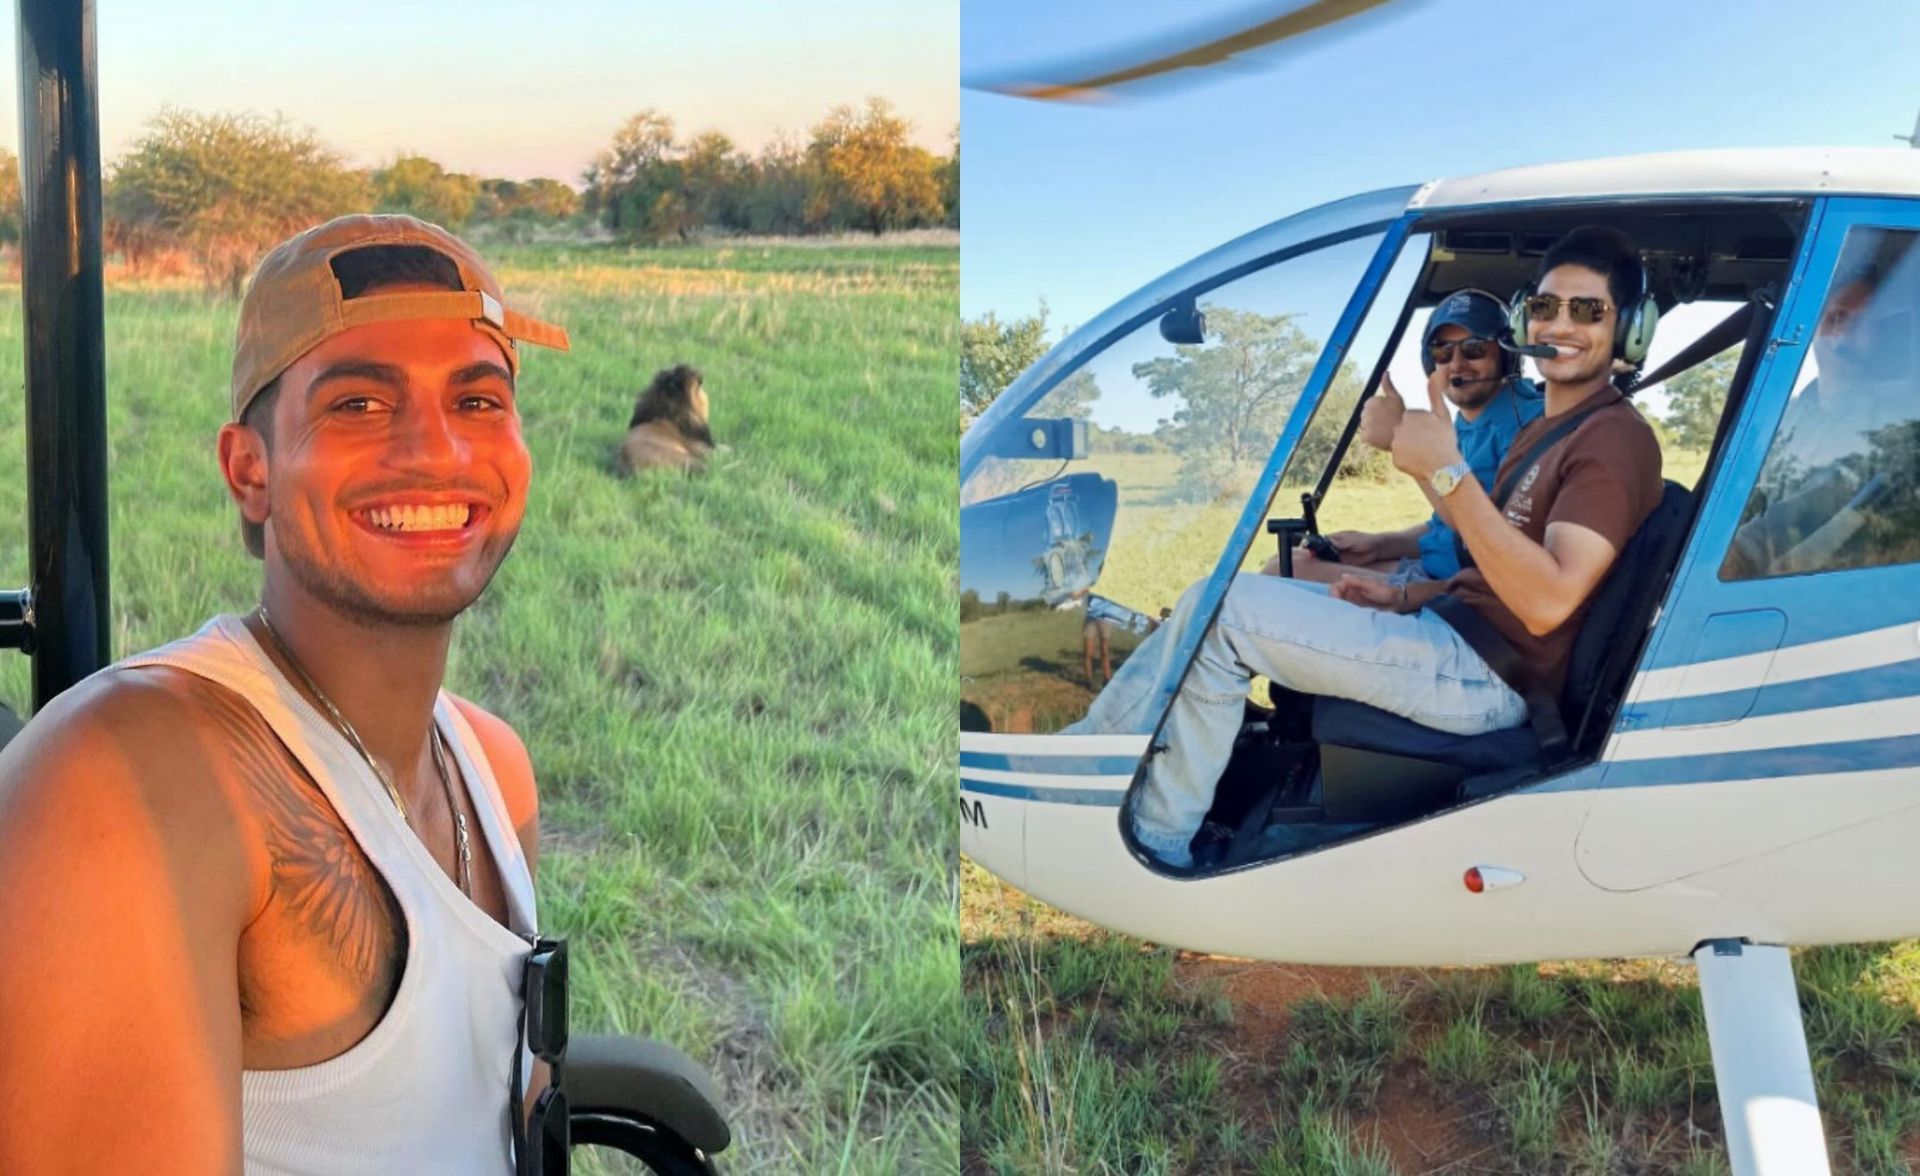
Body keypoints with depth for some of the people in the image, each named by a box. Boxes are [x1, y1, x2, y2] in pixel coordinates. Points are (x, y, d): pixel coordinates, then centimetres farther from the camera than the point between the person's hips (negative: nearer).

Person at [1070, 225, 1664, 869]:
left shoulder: (1615, 440, -12)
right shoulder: (1544, 431, 19)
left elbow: (1548, 601, -25)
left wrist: (1447, 472, -28)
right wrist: (1406, 598, 6)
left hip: (1491, 678, -10)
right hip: (1457, 633, 10)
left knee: (1222, 612, -17)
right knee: (1222, 596, 9)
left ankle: (1153, 841, -7)